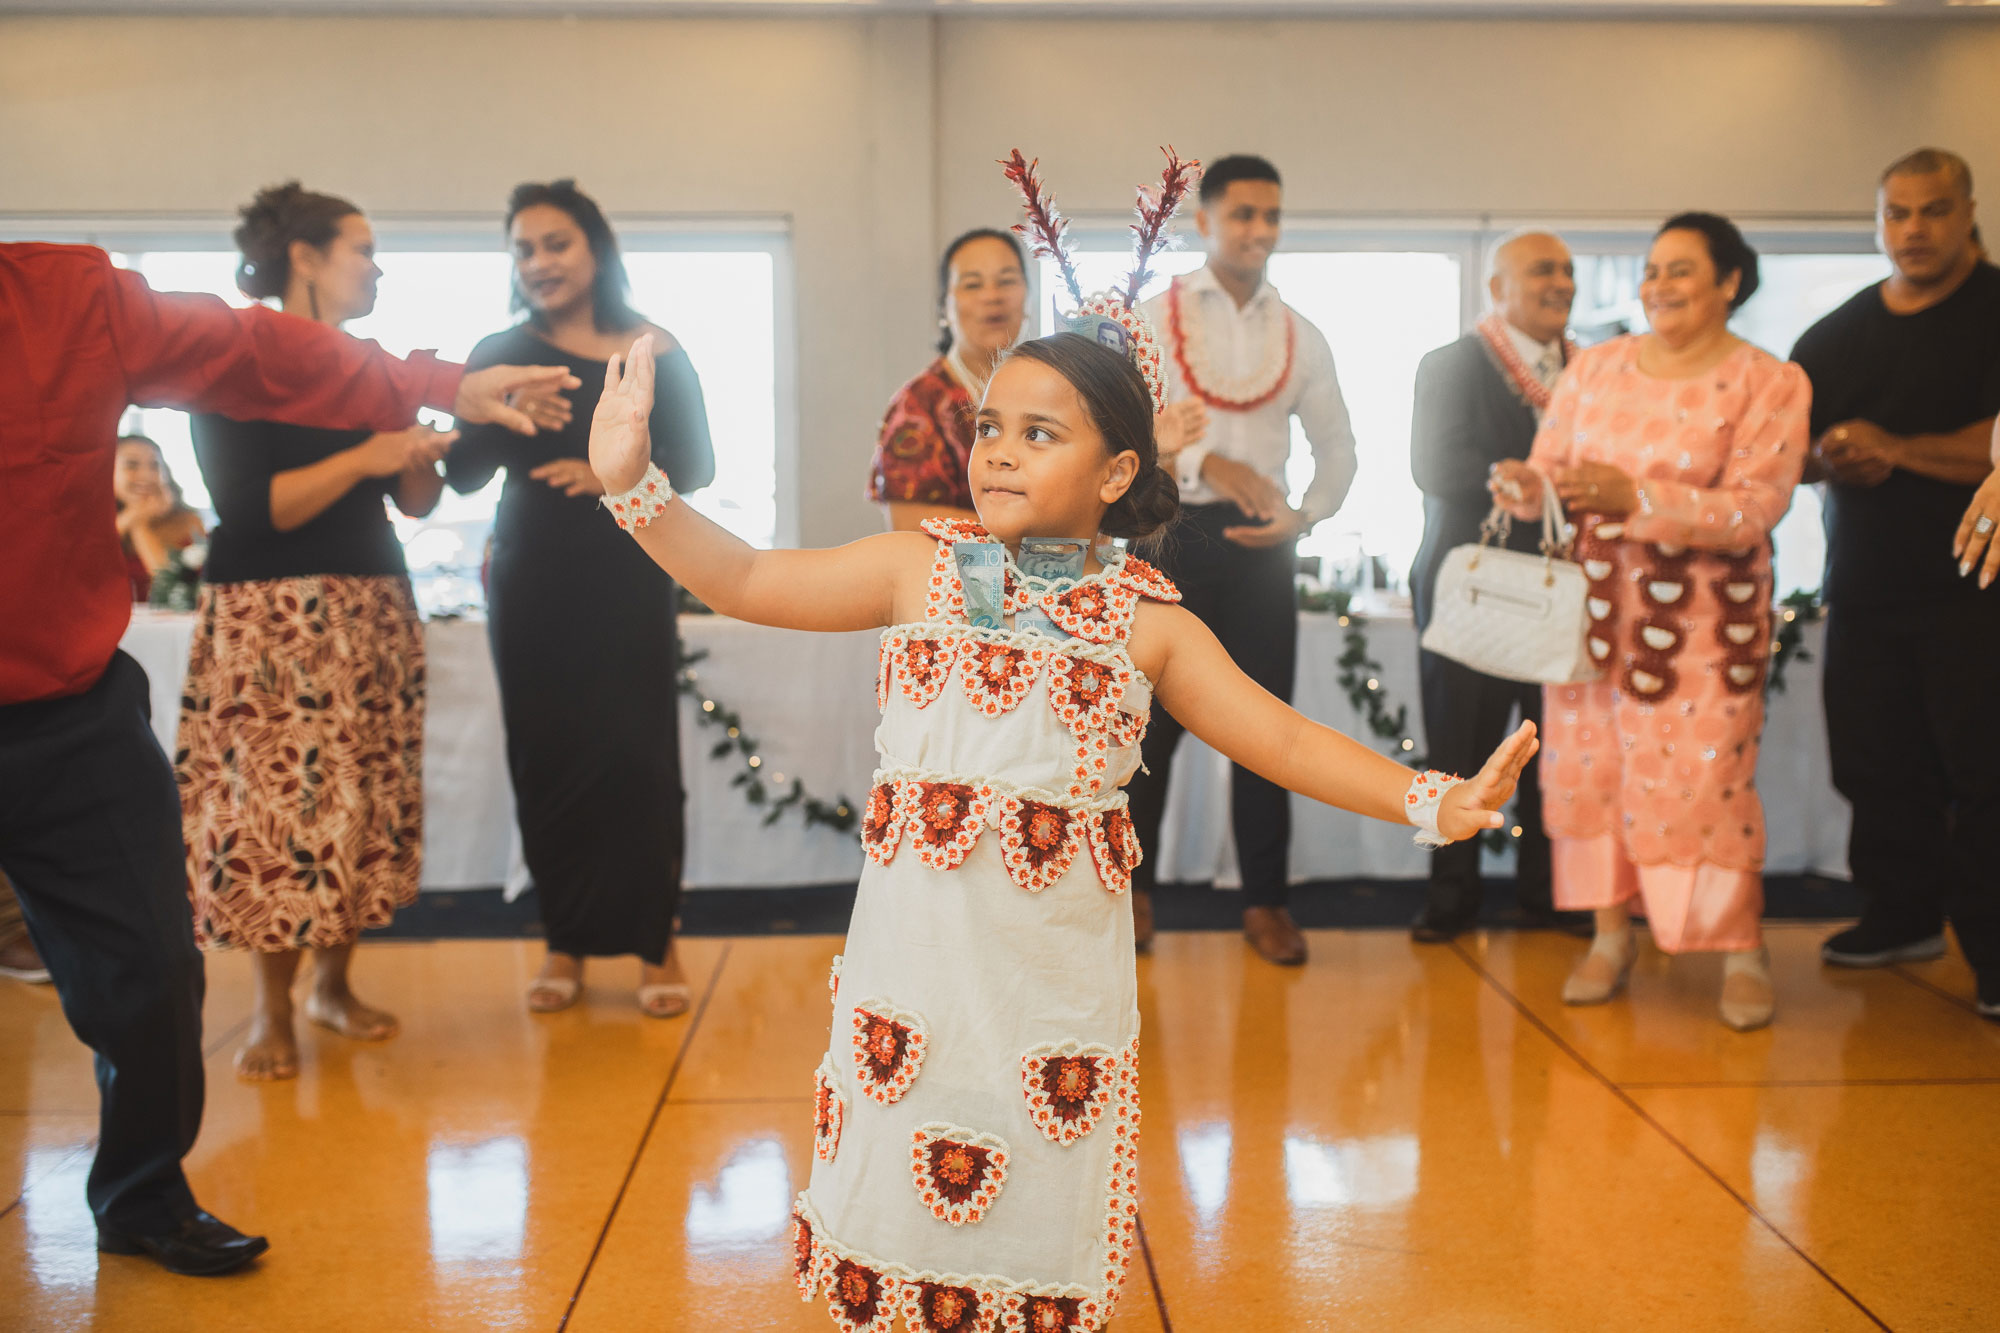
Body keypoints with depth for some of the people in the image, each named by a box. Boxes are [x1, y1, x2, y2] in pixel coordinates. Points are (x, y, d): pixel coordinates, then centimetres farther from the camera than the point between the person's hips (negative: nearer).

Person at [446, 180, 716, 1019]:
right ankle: (566, 942, 15)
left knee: (638, 753, -4)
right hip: (532, 582, 2)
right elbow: (462, 474, -2)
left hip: (629, 578, -2)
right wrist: (505, 416, -21)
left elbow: (695, 466, 2)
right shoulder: (502, 354, 6)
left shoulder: (654, 353, 3)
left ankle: (656, 942, 8)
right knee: (546, 755, 3)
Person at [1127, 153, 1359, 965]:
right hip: (1171, 532, -2)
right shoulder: (1154, 318, 2)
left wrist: (1303, 517, -3)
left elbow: (1337, 448, 15)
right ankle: (1130, 888, 18)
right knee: (1152, 718, 2)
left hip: (1257, 541, 3)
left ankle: (1265, 901, 15)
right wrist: (1205, 462, -20)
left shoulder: (1300, 337, 11)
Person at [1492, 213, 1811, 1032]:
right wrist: (1529, 487, -16)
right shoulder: (1595, 367, 8)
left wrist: (1634, 496, -23)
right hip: (1593, 601, 4)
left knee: (1702, 777, -5)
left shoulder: (1770, 384, -3)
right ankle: (1611, 938, 19)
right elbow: (1551, 465, 9)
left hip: (1703, 619, -4)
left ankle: (1744, 955, 11)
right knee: (1587, 765, 4)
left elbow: (1753, 509, -12)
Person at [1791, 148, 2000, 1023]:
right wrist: (1832, 458, -7)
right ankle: (1903, 916, 24)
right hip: (1865, 591, 5)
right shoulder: (1837, 335, 13)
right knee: (1877, 768, 9)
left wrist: (1892, 449, -13)